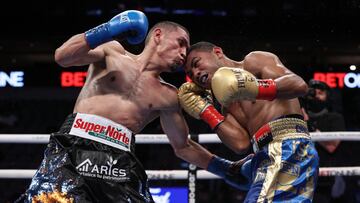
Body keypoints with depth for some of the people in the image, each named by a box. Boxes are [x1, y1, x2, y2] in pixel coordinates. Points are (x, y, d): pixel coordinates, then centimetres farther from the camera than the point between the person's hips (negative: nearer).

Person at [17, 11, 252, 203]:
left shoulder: (168, 97, 20)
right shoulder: (114, 51, 13)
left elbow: (183, 146, 29)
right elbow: (62, 57, -2)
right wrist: (107, 31, -13)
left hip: (120, 161, 4)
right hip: (75, 147, -4)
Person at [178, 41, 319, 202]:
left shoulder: (253, 61, 6)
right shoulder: (228, 104, 26)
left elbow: (299, 85, -9)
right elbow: (241, 144, 7)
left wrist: (257, 89, -23)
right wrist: (205, 112, 13)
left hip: (289, 148, -9)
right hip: (267, 158, 9)